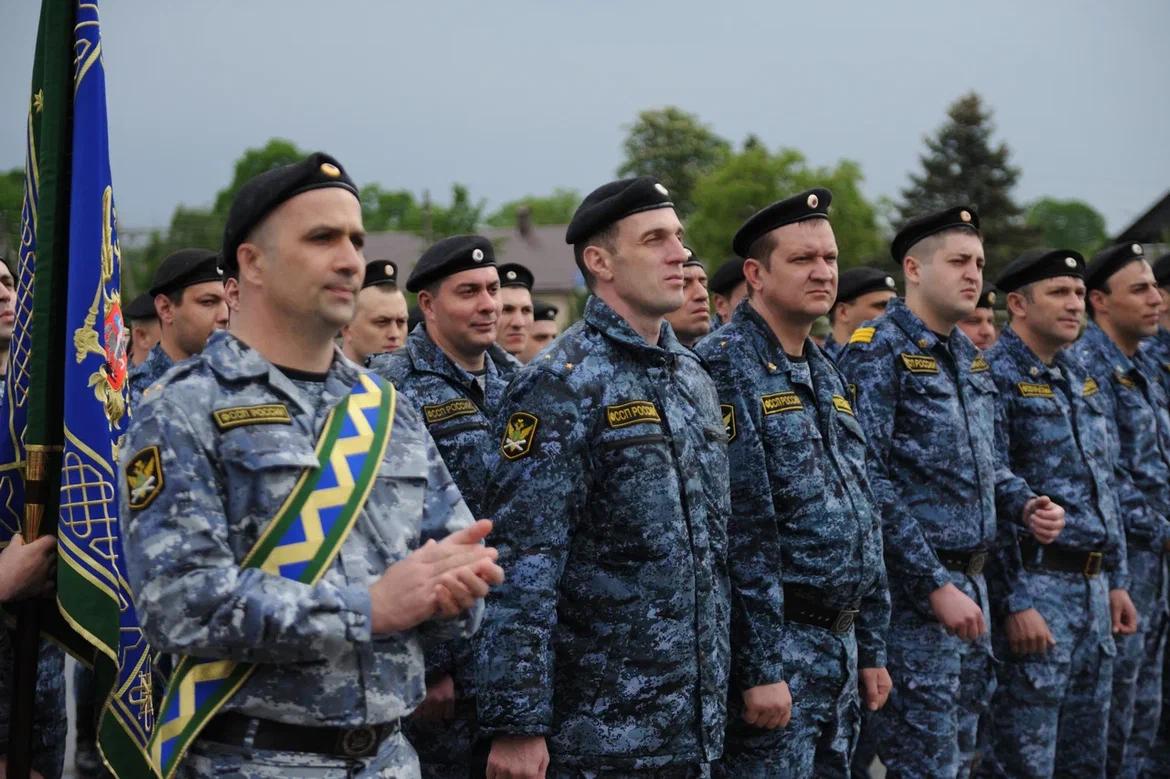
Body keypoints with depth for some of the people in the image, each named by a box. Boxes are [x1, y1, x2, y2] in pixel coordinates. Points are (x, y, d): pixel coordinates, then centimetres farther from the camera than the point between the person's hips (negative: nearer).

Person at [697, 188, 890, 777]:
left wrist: (870, 649, 16)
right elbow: (738, 534, -19)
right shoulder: (724, 369, -14)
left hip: (840, 643, 8)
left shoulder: (825, 374, 14)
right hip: (776, 645, -8)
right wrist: (759, 670, -20)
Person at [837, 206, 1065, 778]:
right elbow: (871, 483, -19)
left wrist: (1023, 505, 3)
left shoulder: (967, 355, 14)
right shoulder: (878, 352, -12)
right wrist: (936, 584, -20)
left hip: (970, 581, 8)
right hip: (913, 593, -8)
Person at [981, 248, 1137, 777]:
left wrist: (1116, 580, 17)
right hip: (1035, 588, -8)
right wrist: (1014, 603, -20)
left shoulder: (1079, 378, 15)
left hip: (1093, 587, 8)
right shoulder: (995, 378, -12)